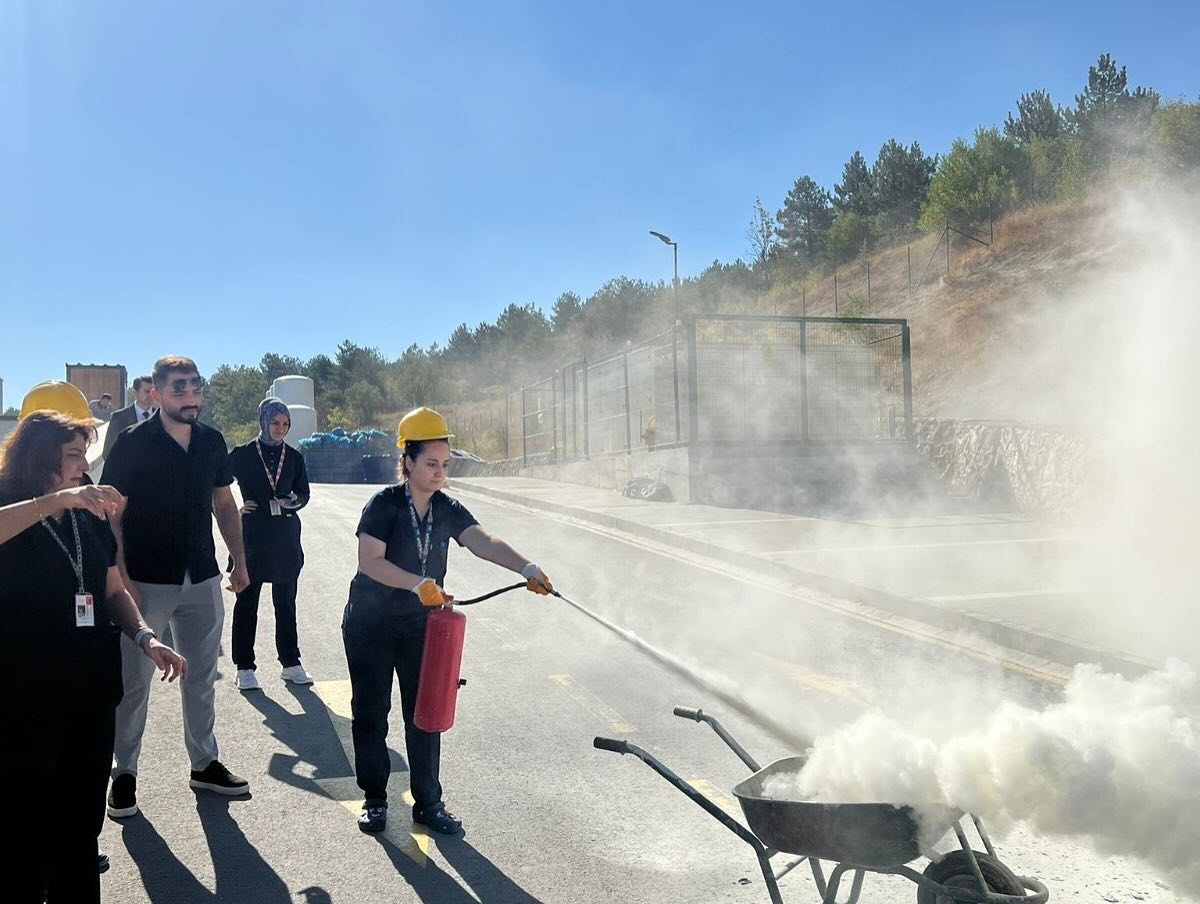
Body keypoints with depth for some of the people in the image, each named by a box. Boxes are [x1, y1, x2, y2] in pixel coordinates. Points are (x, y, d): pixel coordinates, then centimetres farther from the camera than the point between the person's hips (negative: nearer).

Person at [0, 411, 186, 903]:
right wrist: (55, 499, -37)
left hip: (93, 691, 5)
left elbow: (113, 591, 13)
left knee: (81, 824, 15)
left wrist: (145, 638, -3)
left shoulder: (90, 518, 8)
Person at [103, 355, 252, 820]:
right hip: (146, 582, -4)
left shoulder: (211, 441, 3)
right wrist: (121, 578, -16)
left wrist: (239, 560, 9)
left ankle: (204, 763, 28)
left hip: (202, 579, 4)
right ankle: (124, 772, 22)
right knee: (134, 681, 6)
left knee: (202, 676, 14)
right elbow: (113, 514, -10)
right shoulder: (132, 443, -10)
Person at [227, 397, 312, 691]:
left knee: (286, 602, 9)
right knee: (247, 603, 4)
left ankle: (291, 664, 17)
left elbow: (304, 493, 11)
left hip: (286, 538, 2)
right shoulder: (243, 454, -1)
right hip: (253, 537, -2)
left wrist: (294, 501, -10)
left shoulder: (293, 457, 6)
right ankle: (244, 668, 12)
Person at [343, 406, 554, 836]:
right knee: (370, 712, 7)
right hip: (370, 624, -3)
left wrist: (527, 568, -31)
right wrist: (418, 584, -34)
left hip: (420, 625, 3)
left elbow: (483, 542, -16)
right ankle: (374, 798, 23)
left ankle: (428, 803, 16)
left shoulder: (448, 510, -3)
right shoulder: (384, 504, -15)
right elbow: (370, 561, -23)